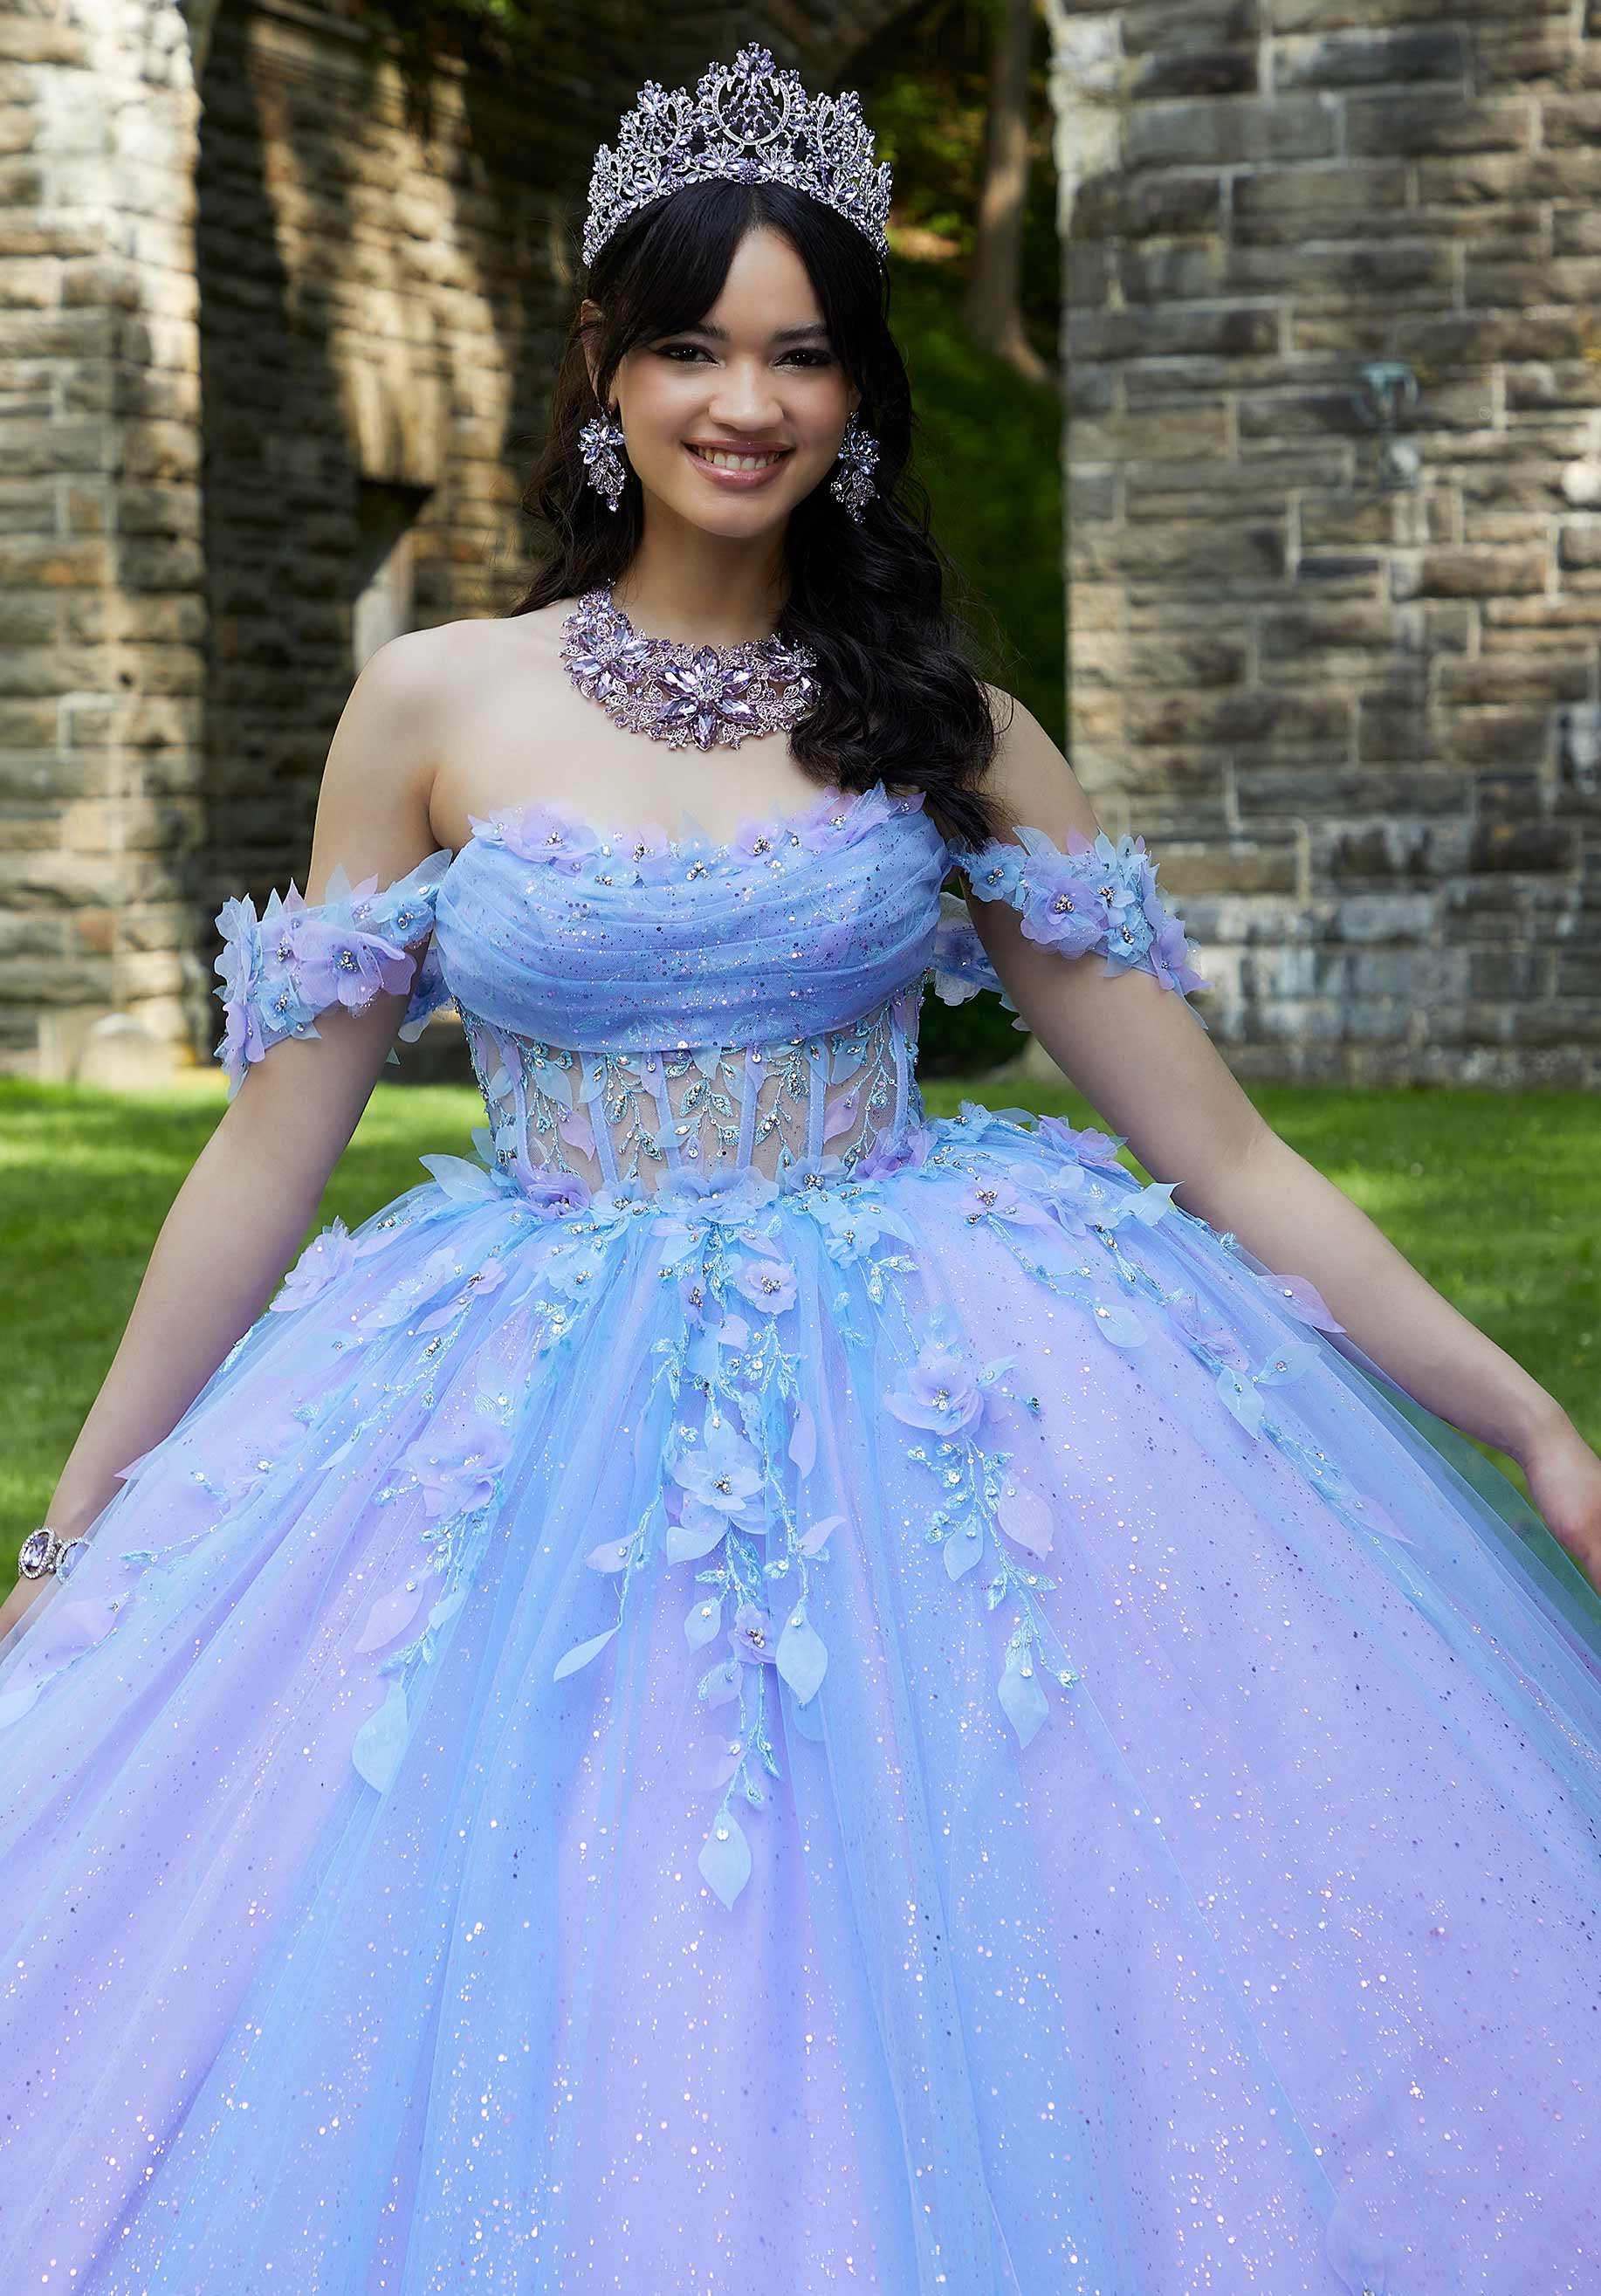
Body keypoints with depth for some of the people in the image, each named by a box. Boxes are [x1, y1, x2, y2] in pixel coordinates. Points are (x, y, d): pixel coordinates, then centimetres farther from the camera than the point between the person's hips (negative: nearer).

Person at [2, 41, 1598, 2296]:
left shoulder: (947, 729, 4)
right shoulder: (435, 705, 3)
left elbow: (1219, 1152, 3)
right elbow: (272, 1144, 7)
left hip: (919, 1428, 0)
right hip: (533, 1447, 0)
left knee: (944, 2085, -4)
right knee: (524, 2061, 0)